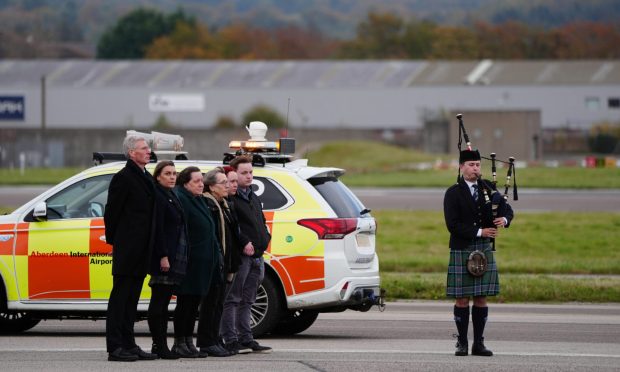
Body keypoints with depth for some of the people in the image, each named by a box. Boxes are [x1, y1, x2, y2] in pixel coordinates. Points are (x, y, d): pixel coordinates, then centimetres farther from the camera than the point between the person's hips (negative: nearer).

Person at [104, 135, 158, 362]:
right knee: (120, 298, -6)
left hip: (141, 251, 8)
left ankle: (128, 345, 15)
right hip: (127, 249, -8)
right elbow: (111, 212, -10)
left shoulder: (147, 179, 16)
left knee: (131, 298, 11)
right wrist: (114, 241, -5)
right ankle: (115, 347, -6)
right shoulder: (123, 178, -10)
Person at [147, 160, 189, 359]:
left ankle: (160, 345, 13)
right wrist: (163, 256, -23)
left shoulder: (172, 197, 19)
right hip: (163, 257, -10)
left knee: (163, 302, 11)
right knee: (159, 302, -7)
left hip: (175, 258, 10)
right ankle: (159, 345, -7)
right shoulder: (158, 196, -11)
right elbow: (157, 229, -18)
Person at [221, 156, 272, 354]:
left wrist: (265, 239, 11)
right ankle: (231, 340, -5)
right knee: (233, 300, -5)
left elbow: (261, 223, 29)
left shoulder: (253, 198, 21)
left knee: (247, 301, 12)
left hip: (256, 255, 9)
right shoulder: (230, 198, -8)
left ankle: (246, 339, 15)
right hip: (240, 256, -9)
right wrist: (245, 243, -21)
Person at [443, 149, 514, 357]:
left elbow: (507, 209, 9)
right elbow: (452, 225, -11)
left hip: (485, 251, 4)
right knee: (462, 299, -1)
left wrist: (504, 219, -15)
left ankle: (479, 343, 7)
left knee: (481, 298, 3)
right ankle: (462, 343, 5)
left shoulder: (487, 188, 10)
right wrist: (479, 232, -15)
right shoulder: (453, 193, -3)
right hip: (461, 251, -4)